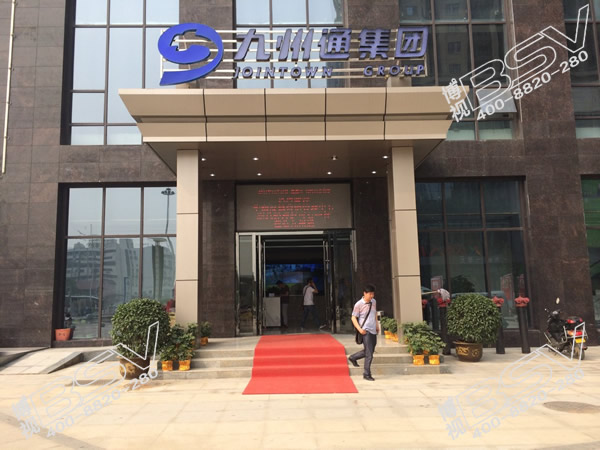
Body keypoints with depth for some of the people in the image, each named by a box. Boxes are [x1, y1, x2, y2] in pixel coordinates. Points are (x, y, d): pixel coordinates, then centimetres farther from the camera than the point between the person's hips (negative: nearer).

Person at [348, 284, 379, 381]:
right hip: (366, 331, -7)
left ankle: (353, 357, 37)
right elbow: (353, 318, -7)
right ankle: (367, 374, 5)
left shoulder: (374, 302, 7)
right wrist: (359, 329, -17)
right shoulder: (359, 304, -12)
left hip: (373, 330, 7)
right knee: (369, 354, -7)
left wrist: (377, 325, 20)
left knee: (369, 351, 17)